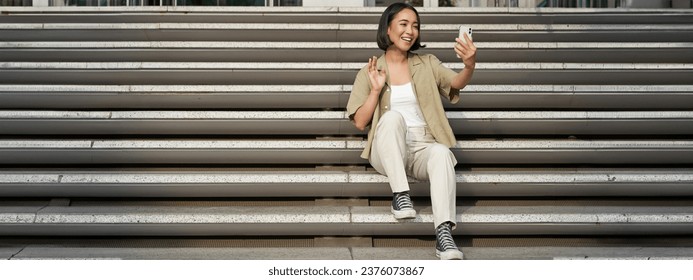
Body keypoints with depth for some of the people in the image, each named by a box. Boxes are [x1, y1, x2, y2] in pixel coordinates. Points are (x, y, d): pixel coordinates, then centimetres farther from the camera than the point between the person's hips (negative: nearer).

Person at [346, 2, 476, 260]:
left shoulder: (427, 64, 13)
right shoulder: (369, 71, 9)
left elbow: (457, 83, -6)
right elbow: (360, 123, 4)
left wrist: (470, 65, -28)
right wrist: (376, 90, -9)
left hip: (422, 147, 1)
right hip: (387, 152, -1)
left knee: (442, 153, -34)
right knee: (392, 116, -32)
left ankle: (444, 233, -40)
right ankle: (400, 195, -30)